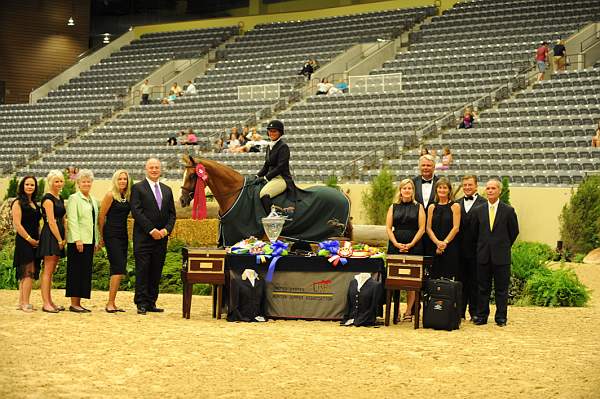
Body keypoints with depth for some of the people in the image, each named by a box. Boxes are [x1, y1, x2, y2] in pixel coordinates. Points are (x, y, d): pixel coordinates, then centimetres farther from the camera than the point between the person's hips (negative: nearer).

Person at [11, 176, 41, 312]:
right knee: (29, 272, -13)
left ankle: (21, 302, 11)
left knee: (25, 274, 8)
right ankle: (25, 303, -12)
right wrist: (30, 239, -12)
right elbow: (17, 225, -12)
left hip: (34, 242, 8)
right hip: (23, 241, -8)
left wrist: (39, 239, 7)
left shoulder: (34, 204, 17)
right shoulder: (18, 203, -5)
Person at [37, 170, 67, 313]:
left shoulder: (60, 198, 17)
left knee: (51, 271, 11)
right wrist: (60, 240, -13)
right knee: (48, 270, -9)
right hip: (50, 236, -9)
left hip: (58, 237, 9)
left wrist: (64, 238, 5)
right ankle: (46, 303, -9)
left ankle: (50, 301, 15)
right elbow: (51, 222, -15)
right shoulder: (48, 199, -10)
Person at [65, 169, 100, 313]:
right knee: (77, 271, -5)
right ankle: (74, 304, -2)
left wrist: (97, 241, 16)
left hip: (89, 241, 8)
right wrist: (77, 239, -20)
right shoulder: (74, 198, -4)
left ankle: (78, 303, 11)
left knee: (86, 272, 7)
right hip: (77, 241, -7)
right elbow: (72, 220, -12)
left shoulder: (93, 200, 18)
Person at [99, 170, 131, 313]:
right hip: (112, 235, -7)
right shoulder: (110, 195, -7)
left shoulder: (127, 196, 12)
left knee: (118, 269, 7)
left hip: (123, 235, 7)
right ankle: (110, 303, -12)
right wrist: (102, 236, 2)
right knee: (118, 269, -14)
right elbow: (101, 216, -4)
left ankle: (112, 303, 12)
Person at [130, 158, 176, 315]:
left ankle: (151, 302, 10)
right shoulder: (138, 188, -1)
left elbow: (172, 213, 13)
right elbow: (136, 212, -10)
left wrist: (166, 229, -5)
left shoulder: (167, 190, 16)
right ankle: (141, 303, -2)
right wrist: (151, 230, -15)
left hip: (161, 237, 5)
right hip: (143, 237, -5)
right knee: (142, 270, -4)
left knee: (156, 271, 6)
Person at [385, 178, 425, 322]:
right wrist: (396, 244, -7)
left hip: (414, 247, -2)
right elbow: (388, 227, 6)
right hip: (395, 246, 2)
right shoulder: (393, 207, 12)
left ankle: (408, 312, -1)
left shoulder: (418, 207, 7)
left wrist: (411, 244, -10)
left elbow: (422, 228, 1)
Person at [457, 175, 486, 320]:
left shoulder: (483, 204, -2)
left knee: (475, 281, 3)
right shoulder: (457, 204, 12)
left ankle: (474, 312, 9)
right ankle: (459, 311, 13)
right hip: (460, 248, 4)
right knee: (460, 280, 8)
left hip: (476, 249, -4)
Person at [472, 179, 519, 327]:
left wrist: (504, 247, 9)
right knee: (482, 287, 6)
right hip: (483, 255, 2)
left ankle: (501, 317, 9)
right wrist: (481, 247, 11)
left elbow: (514, 232, 6)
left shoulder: (508, 211, -1)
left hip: (501, 256, -2)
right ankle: (481, 315, 14)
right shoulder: (478, 211, 6)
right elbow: (474, 232, 13)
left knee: (501, 288, 3)